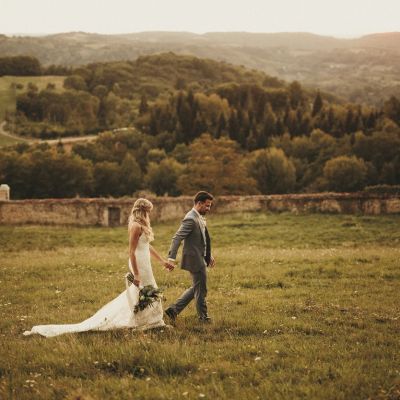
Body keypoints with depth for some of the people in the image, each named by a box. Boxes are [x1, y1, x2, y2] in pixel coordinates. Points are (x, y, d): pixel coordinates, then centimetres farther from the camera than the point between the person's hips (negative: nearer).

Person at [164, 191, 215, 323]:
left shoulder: (200, 218, 11)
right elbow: (177, 238, -26)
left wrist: (209, 256, 22)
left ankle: (173, 310, 20)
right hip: (195, 260, -10)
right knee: (201, 290, 4)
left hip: (200, 259, 10)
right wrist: (171, 258, -32)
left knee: (195, 288, 19)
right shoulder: (190, 219, -20)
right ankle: (203, 317, 19)